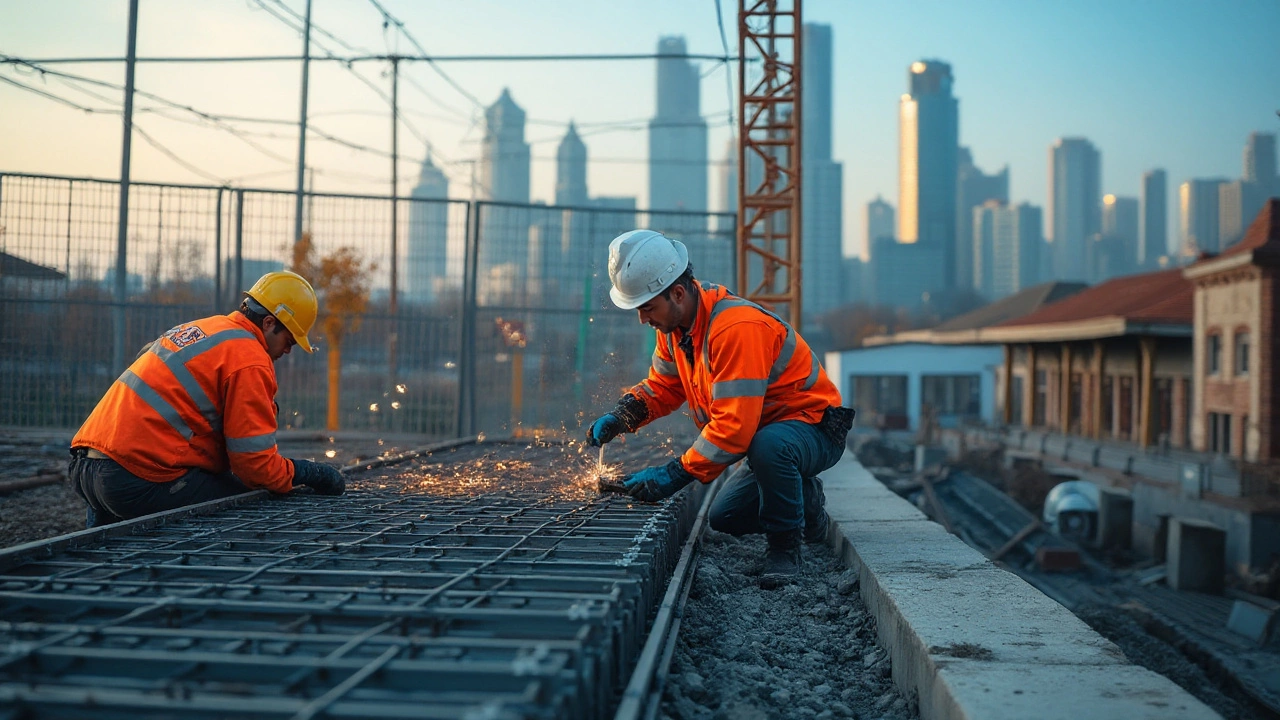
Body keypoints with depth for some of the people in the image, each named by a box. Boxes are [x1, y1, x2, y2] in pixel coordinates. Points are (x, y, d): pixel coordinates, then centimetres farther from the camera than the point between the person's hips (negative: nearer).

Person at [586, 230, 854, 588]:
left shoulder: (736, 328, -34)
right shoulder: (676, 321, -4)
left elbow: (735, 425, -37)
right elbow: (663, 386, 9)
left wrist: (676, 473, -35)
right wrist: (619, 417, -9)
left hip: (815, 429, -9)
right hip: (767, 428, 9)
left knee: (768, 445, -40)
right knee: (725, 519, 11)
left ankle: (785, 545, -16)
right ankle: (804, 502, 30)